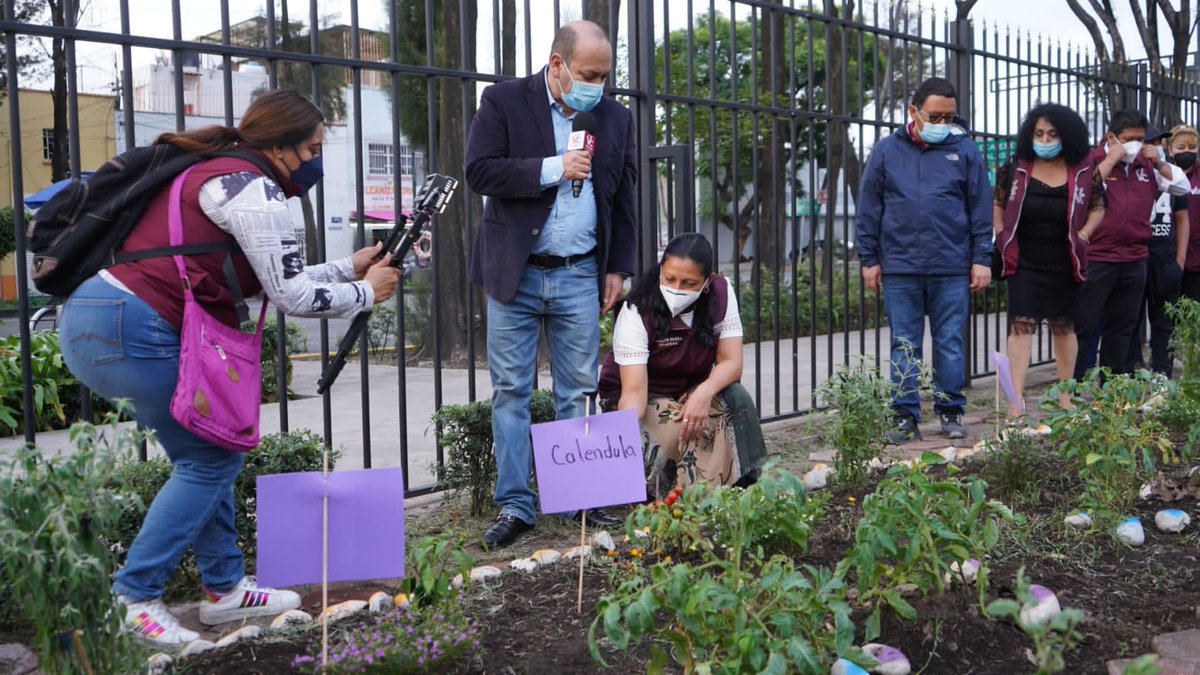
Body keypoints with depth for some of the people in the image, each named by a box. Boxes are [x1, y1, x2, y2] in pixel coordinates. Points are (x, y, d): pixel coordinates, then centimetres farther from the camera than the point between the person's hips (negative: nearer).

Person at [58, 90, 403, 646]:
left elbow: (276, 281, 21)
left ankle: (225, 589, 21)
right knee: (212, 458, 0)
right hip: (130, 330, -10)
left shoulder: (220, 176, 20)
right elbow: (293, 297, -10)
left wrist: (350, 266, 20)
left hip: (96, 319, 10)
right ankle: (132, 599, 2)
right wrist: (366, 292, 4)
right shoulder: (254, 188, -11)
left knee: (207, 452, 15)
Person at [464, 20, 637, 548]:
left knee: (578, 392, 6)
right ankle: (514, 505, 10)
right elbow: (479, 171, -11)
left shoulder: (615, 118, 9)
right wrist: (552, 168, -17)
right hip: (515, 272, -2)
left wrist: (618, 268, 10)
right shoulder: (504, 102, -2)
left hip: (580, 276, 2)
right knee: (510, 391, 2)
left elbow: (623, 198, 14)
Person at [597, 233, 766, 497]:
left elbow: (731, 362, -16)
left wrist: (704, 393, -37)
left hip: (692, 391, 3)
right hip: (645, 398, -3)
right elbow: (634, 390, -31)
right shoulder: (636, 311, -25)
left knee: (736, 397, -27)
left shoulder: (721, 293, -14)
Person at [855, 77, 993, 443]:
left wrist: (981, 259, 2)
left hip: (951, 269, 0)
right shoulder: (887, 151, 6)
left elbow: (981, 208, 7)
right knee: (904, 346, 6)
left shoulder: (965, 151, 6)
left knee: (950, 343, 6)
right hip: (899, 268, 1)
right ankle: (906, 415, 13)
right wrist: (869, 259, 4)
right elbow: (868, 208, 7)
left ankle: (950, 411, 17)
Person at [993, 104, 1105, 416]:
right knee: (1021, 326, -11)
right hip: (1024, 263, -1)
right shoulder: (1014, 169, -3)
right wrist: (1001, 237, -1)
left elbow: (1097, 207, 8)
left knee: (1064, 327, 14)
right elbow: (997, 205, 9)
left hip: (1064, 264, 1)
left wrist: (1083, 234, -6)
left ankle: (1066, 395, 28)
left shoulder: (1084, 171, -2)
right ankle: (1016, 399, -13)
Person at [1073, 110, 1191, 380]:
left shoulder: (1146, 164, 12)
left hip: (1134, 260, 6)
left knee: (1122, 327, 13)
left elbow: (1182, 186, 16)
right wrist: (1110, 160, -16)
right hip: (1096, 259, -6)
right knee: (1083, 327, -2)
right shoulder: (1092, 160, -4)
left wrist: (1159, 162, 2)